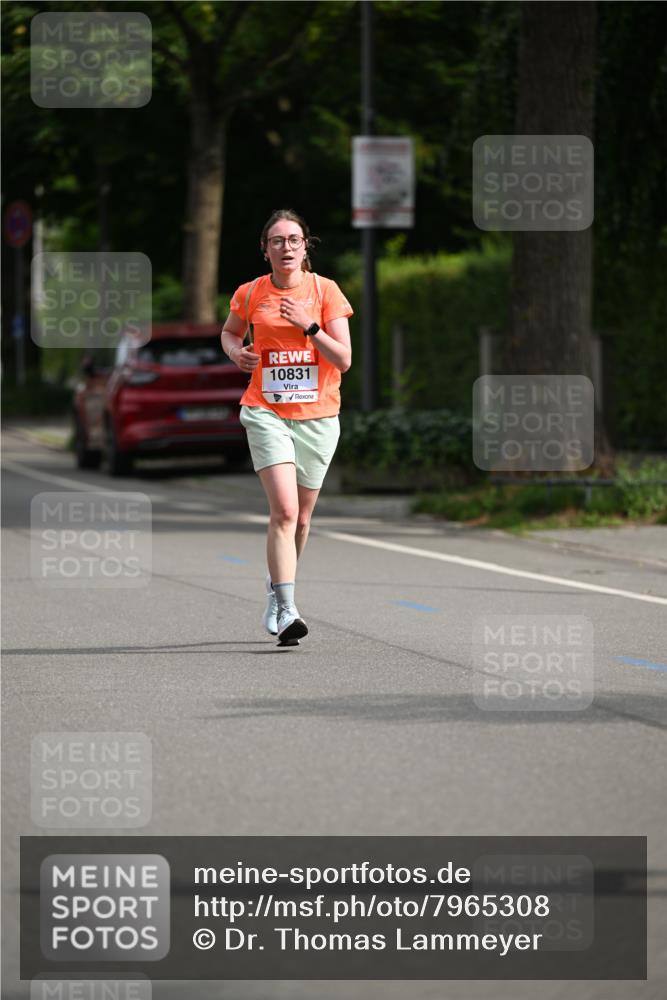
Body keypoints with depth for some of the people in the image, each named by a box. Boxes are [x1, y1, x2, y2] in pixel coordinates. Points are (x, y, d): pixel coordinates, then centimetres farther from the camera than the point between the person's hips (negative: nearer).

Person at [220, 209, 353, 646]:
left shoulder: (325, 291, -2)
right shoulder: (250, 294, 1)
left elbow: (344, 360, -5)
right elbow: (230, 332, 21)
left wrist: (309, 326, -18)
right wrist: (236, 351, -1)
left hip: (317, 416, 2)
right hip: (267, 413, -2)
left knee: (301, 517, 12)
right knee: (284, 510, -18)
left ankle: (277, 586, 38)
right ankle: (287, 611, -23)